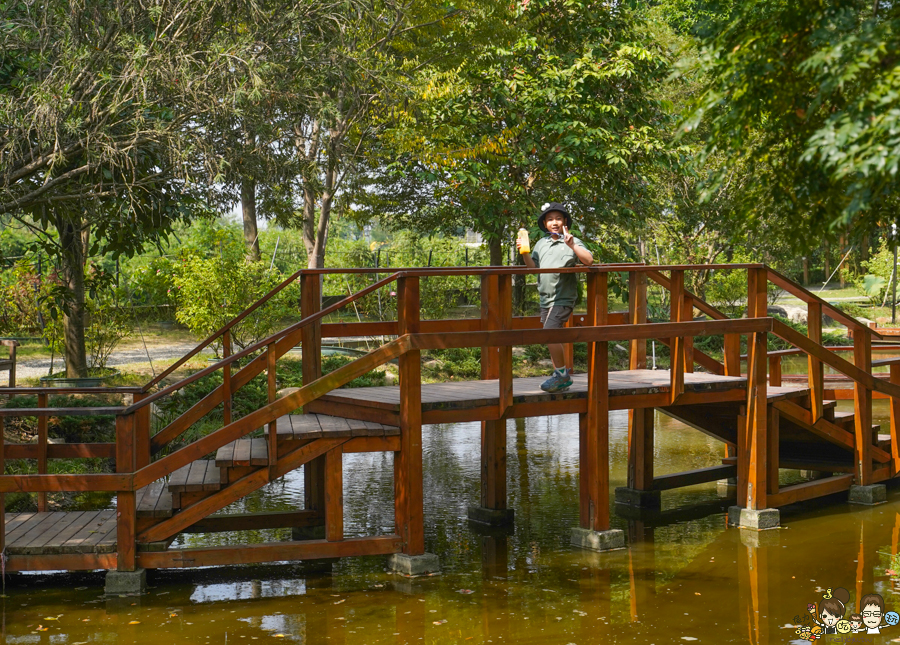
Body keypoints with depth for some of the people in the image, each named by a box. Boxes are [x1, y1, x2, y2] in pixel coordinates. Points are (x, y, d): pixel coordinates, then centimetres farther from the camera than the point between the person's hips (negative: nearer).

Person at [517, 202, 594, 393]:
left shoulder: (572, 242, -5)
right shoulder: (541, 243, 14)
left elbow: (588, 260, -18)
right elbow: (533, 267, 19)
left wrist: (572, 245, -28)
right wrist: (524, 253, 3)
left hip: (563, 298, -7)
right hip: (546, 298, 7)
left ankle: (561, 374, -8)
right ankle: (561, 376, 22)